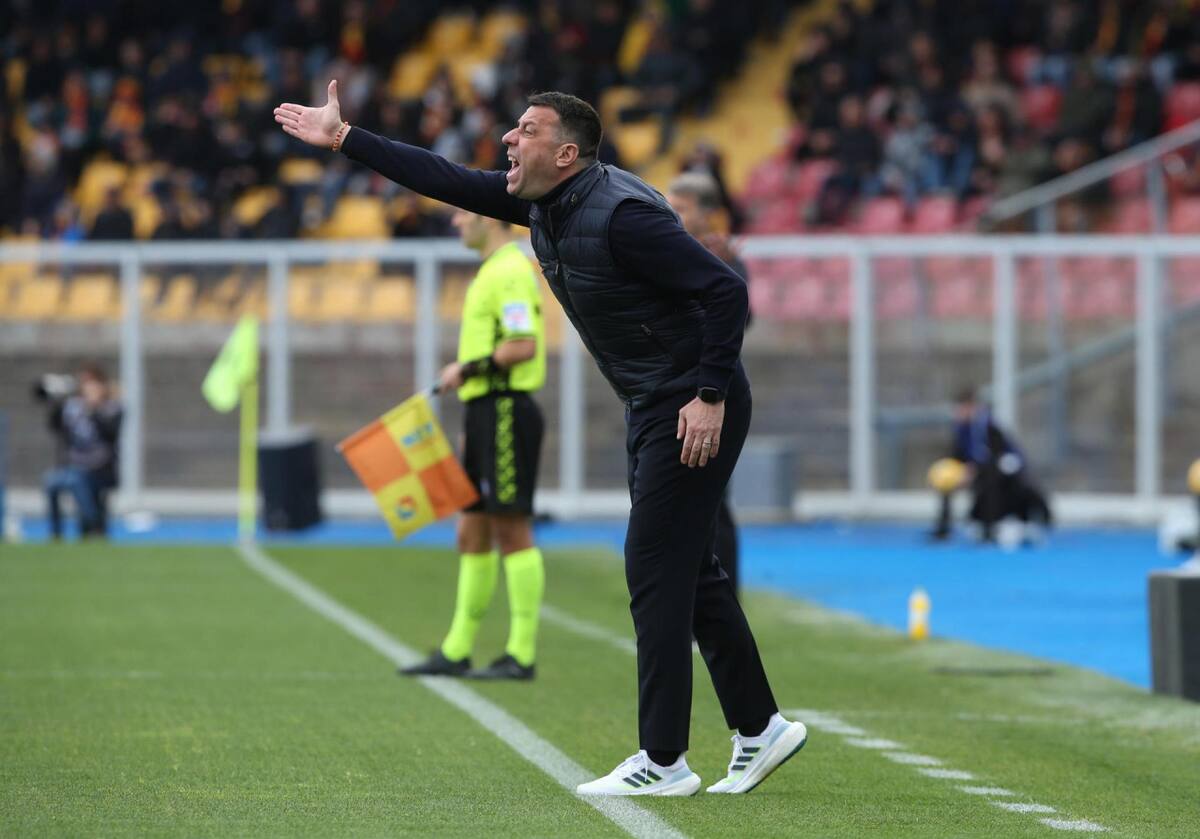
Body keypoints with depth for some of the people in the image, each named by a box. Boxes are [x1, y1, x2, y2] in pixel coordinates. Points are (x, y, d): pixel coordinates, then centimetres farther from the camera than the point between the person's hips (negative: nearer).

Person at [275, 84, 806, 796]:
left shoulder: (620, 214, -23)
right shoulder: (545, 203, 4)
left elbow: (725, 289, -25)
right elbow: (450, 182, 12)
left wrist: (709, 397, -26)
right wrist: (344, 139, 11)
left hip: (696, 409, -10)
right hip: (652, 408, 10)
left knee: (656, 568, -9)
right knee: (687, 570, 13)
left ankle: (663, 762, -6)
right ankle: (762, 728, 21)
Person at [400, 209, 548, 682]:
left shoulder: (510, 272, -14)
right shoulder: (493, 271, 19)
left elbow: (524, 345, -23)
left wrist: (467, 368, -14)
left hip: (506, 412, -10)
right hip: (487, 413, 10)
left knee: (512, 530, -8)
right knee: (473, 535, 11)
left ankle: (522, 655, -5)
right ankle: (456, 652, 15)